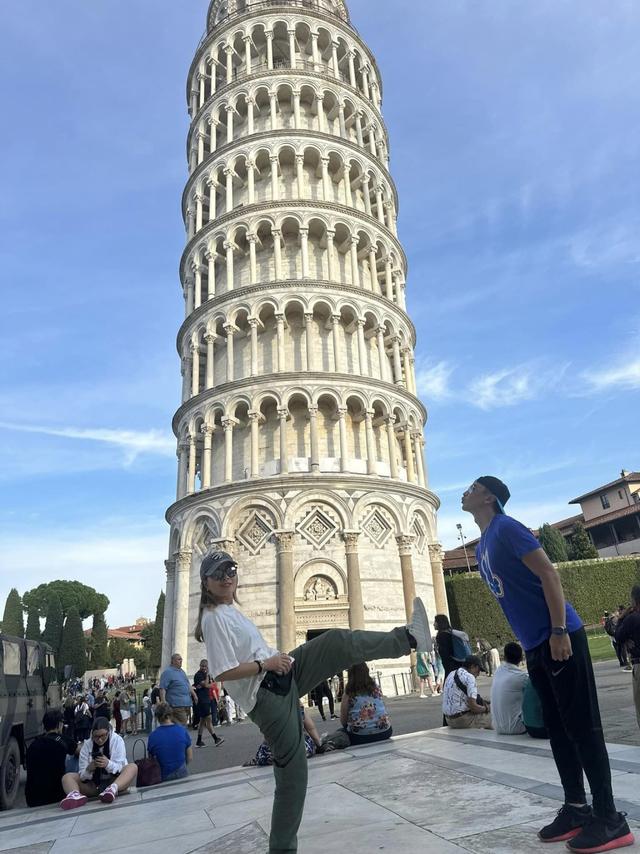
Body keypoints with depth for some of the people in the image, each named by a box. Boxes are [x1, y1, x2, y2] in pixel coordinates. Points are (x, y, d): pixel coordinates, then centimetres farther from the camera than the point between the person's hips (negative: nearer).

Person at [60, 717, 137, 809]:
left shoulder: (117, 740, -6)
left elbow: (120, 767, -11)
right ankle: (76, 795, -46)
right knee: (67, 777, -14)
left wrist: (108, 764, -31)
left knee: (133, 767, -29)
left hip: (115, 780, -2)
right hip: (93, 784, 2)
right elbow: (82, 775, -5)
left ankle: (112, 789, -54)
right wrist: (89, 770, -28)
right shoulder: (86, 745, -2)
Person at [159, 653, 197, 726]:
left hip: (187, 703, 8)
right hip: (177, 704, -8)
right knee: (182, 725, -15)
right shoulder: (167, 672, -6)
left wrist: (194, 695, 21)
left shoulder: (182, 671, 21)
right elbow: (162, 688, -13)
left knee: (185, 724, 7)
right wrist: (163, 701, -22)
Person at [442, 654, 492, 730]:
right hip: (463, 721, -8)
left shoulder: (451, 674, 10)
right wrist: (485, 708, -1)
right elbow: (473, 706, -20)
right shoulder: (469, 677, -16)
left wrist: (481, 701, 15)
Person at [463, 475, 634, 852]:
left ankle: (610, 819, 5)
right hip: (536, 646, 9)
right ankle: (576, 808, 22)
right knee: (558, 727, 13)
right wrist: (537, 641, 20)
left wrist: (558, 631, -21)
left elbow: (549, 574, -17)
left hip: (559, 639, -9)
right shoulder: (482, 547, 15)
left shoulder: (507, 528, -12)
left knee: (582, 726, -3)